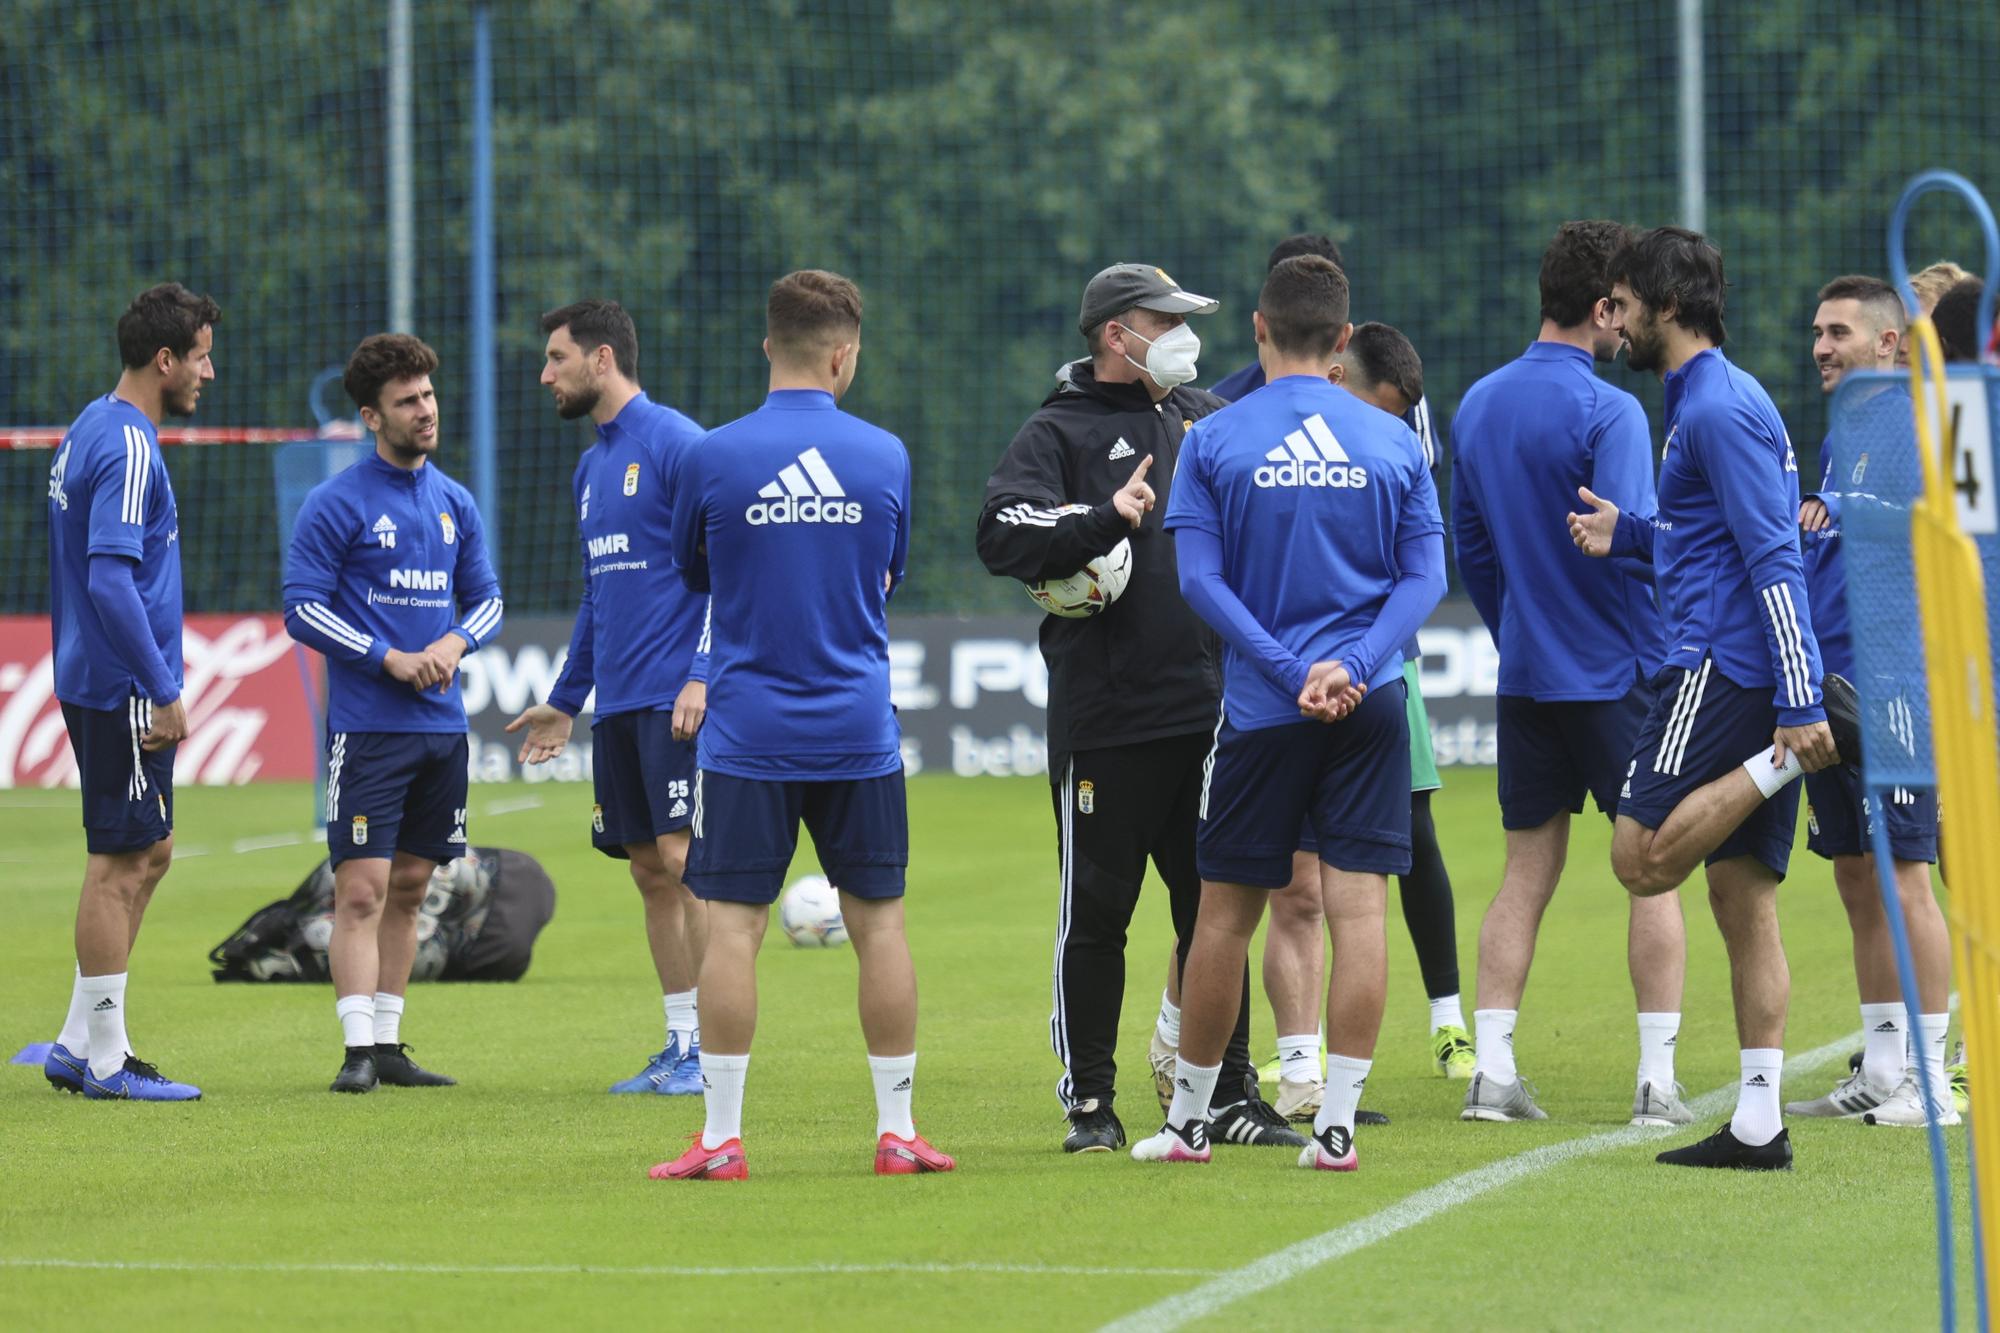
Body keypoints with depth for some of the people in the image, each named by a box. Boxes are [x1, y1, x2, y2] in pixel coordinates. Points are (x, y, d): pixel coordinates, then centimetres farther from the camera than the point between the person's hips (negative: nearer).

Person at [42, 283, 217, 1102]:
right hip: (120, 689, -10)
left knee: (147, 855, 15)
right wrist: (163, 693, -21)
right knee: (119, 864, -4)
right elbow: (112, 580, -25)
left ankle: (78, 1048, 17)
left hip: (92, 685, 10)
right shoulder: (127, 446, -17)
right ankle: (105, 1061, 1)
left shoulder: (91, 430, 14)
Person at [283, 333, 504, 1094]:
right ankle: (359, 1049, -8)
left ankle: (389, 1042, 16)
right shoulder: (335, 504, -6)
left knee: (409, 888, 10)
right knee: (362, 889, -9)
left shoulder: (455, 503, 12)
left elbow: (486, 596, 18)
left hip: (443, 726, 6)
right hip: (367, 725, -6)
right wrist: (389, 658, -14)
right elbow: (302, 609, -8)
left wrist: (456, 642, -3)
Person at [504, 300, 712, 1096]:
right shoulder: (590, 468, 18)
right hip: (617, 703, 9)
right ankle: (680, 1046, 12)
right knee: (649, 871, 8)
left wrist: (703, 676, -21)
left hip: (673, 698, -9)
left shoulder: (674, 443, -9)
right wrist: (565, 701, 26)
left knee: (683, 859, -12)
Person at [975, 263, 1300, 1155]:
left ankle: (1230, 1093, 16)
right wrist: (1106, 518, -23)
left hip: (1210, 710, 5)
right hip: (1105, 721, -5)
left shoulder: (1207, 419, 16)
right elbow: (1002, 535, -15)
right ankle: (1089, 1102, 8)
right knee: (1094, 913, 1)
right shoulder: (1059, 431, -1)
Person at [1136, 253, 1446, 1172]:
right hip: (1371, 711, 1)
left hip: (1261, 712, -1)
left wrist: (1291, 674, -11)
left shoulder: (1213, 441, -1)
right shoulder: (1394, 443, 4)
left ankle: (1188, 1119, 18)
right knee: (1357, 907, 0)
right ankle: (1337, 1123, -5)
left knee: (1225, 916, 8)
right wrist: (1352, 669, -11)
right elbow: (1425, 578, -2)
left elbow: (1200, 579, -7)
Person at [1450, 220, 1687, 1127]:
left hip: (1524, 674, 6)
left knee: (1527, 871, 10)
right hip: (1617, 672, -6)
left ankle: (1492, 1070, 5)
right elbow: (1632, 548, -18)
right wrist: (1669, 657, -6)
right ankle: (1657, 1080, 0)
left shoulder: (1479, 405, 7)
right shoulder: (1607, 413, -15)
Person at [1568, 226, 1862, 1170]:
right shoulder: (1708, 401, 19)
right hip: (1749, 678, 10)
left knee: (1643, 859, -11)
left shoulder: (1720, 409, -12)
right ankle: (1758, 1125, 3)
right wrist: (1629, 537, 16)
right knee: (1744, 905, 6)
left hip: (1725, 667, -10)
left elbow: (1774, 558, -19)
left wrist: (1798, 703, -23)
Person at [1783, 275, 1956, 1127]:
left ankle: (1930, 1080, -4)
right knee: (1857, 881, 11)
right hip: (1834, 692, 9)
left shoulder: (1906, 418, -9)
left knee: (1903, 881, -7)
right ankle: (1881, 1072, 17)